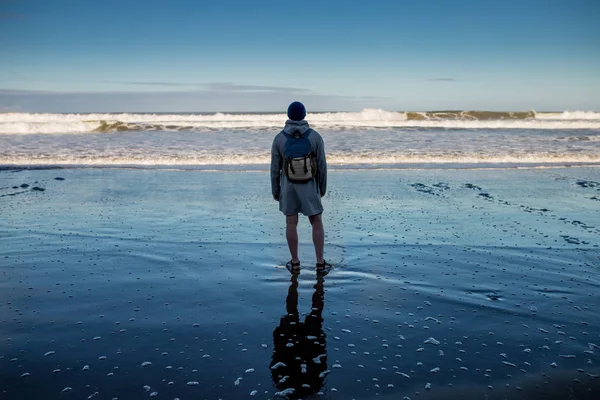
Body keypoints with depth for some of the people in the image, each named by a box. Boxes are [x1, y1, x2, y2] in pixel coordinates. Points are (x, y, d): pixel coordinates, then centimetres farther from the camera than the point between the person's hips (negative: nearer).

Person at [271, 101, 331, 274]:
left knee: (291, 223, 10)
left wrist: (275, 190, 6)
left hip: (288, 185, 1)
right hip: (308, 186, 0)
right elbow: (322, 165, -8)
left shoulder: (279, 138, -11)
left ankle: (295, 263, 17)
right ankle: (320, 263, 12)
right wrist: (323, 187, 5)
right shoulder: (315, 136, -12)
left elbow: (275, 168, -6)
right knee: (317, 223, 10)